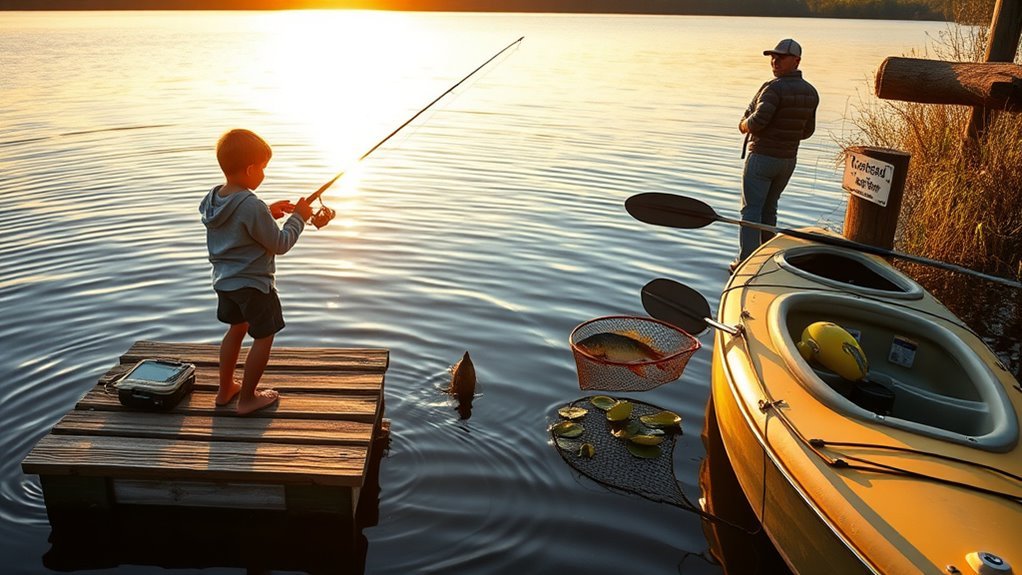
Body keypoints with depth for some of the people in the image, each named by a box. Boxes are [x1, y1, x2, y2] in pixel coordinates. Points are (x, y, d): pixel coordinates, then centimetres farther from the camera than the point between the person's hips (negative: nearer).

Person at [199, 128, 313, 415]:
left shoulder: (213, 199, -1)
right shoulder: (252, 206, -27)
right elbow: (280, 244, -19)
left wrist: (268, 212, 9)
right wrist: (298, 218, -7)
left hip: (224, 281, 9)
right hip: (253, 284, -9)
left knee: (236, 328, 25)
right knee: (264, 336, 7)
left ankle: (225, 388, 36)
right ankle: (247, 398, 16)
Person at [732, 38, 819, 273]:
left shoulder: (774, 88, -17)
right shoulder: (811, 93, 7)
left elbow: (757, 120, -27)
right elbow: (807, 131, 11)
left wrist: (744, 126, -6)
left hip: (762, 157, -7)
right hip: (789, 160, 7)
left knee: (751, 210, -2)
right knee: (769, 209, 18)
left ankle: (745, 261, -4)